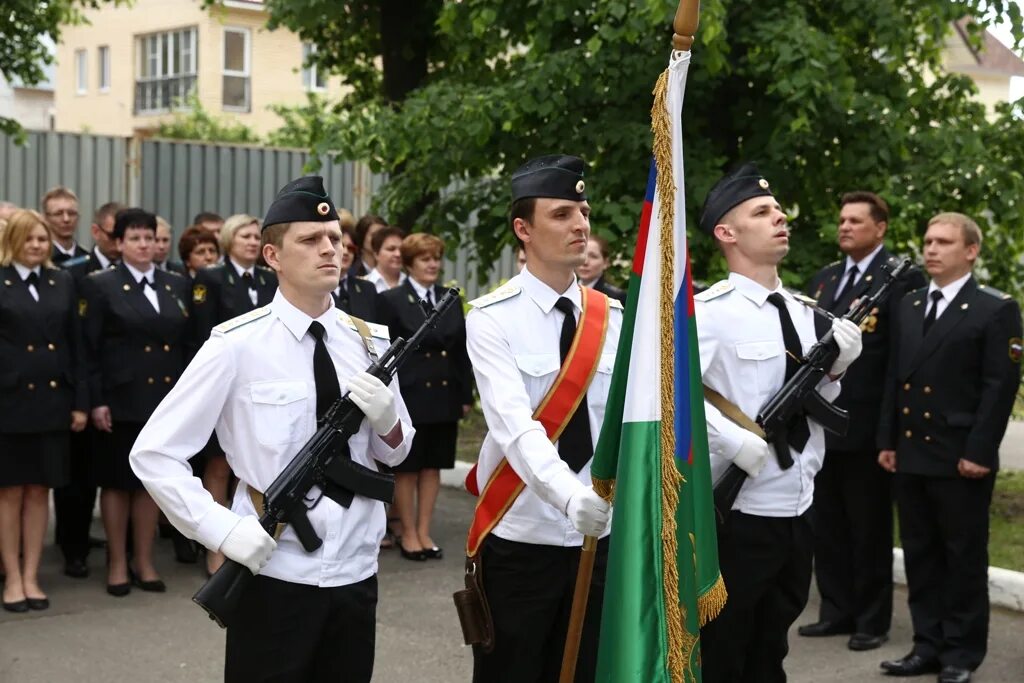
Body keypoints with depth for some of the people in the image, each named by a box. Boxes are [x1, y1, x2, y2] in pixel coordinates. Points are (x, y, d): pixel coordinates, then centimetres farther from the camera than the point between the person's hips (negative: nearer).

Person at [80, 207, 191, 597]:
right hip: (121, 400, -3)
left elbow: (186, 344, 10)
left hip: (165, 399, 4)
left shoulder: (177, 286, 9)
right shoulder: (101, 286, -2)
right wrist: (96, 400, -13)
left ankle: (144, 562, 20)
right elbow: (89, 349, -6)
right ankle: (117, 565, 16)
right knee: (117, 482, 5)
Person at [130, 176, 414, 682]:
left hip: (356, 571, 5)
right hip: (273, 575, -4)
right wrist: (221, 530, -19)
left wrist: (385, 415, -8)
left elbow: (396, 452, 13)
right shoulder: (237, 345, -10)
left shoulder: (370, 342, 5)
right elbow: (153, 453, -10)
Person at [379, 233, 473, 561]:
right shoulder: (392, 300, -3)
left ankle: (424, 532, 19)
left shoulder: (451, 301, 10)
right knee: (407, 467, 5)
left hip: (445, 397, 4)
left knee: (433, 466, 9)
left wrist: (466, 395, 6)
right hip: (409, 396, -4)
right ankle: (408, 534, 15)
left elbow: (462, 351, 10)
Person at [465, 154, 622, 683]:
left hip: (599, 537, 4)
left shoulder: (612, 317, 5)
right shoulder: (492, 319, -11)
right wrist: (572, 497, -39)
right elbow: (516, 427, -24)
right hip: (520, 540, -4)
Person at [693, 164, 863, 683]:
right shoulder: (710, 310, -14)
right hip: (738, 511, -7)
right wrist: (734, 442, -26)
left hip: (797, 508, 7)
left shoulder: (803, 312, 9)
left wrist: (835, 368, -2)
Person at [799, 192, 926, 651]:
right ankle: (837, 611, 25)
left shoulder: (902, 277, -8)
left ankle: (872, 619, 15)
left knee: (869, 527, 5)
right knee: (828, 525, 13)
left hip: (867, 423, -7)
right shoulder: (823, 279, 15)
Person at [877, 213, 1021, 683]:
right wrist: (888, 441, 8)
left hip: (960, 458, -6)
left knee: (964, 557, 4)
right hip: (910, 454, 6)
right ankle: (928, 645, 20)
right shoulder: (908, 306, 14)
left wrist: (979, 451, -15)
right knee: (920, 555, 11)